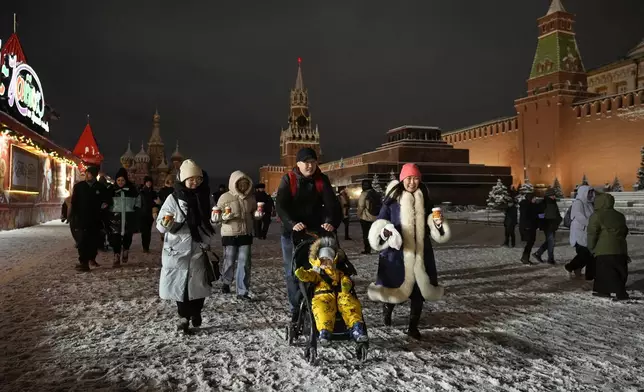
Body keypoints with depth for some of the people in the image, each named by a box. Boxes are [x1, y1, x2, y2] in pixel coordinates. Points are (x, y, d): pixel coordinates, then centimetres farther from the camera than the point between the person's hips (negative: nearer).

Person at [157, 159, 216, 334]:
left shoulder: (204, 197, 5)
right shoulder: (173, 198, -6)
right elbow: (160, 224, -6)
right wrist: (166, 224, -25)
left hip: (199, 248, 3)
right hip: (178, 249, -2)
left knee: (199, 283, 6)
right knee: (180, 284, 4)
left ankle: (196, 312, 28)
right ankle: (184, 316, 20)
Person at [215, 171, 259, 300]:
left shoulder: (251, 197, 5)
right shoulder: (225, 197, -7)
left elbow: (254, 214, 19)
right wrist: (225, 216, -24)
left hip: (246, 234, 3)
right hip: (230, 235, -3)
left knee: (244, 264, 2)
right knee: (229, 262, 9)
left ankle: (242, 292, 9)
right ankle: (226, 283, 37)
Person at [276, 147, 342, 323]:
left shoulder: (322, 180, -1)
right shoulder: (288, 179, -7)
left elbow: (331, 203, -11)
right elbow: (281, 206, -15)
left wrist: (330, 222, -30)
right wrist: (292, 224, -31)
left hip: (316, 231, 1)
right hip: (292, 233, -1)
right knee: (293, 272, 2)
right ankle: (296, 309, 12)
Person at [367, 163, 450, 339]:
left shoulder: (425, 199, 7)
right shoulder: (392, 199, -5)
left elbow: (431, 228, 14)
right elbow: (380, 222, -4)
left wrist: (438, 223, -8)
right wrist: (384, 231, -26)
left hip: (420, 253, 4)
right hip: (396, 252, -3)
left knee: (420, 288, 7)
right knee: (394, 285, 5)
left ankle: (413, 326, 23)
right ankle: (387, 308, 40)